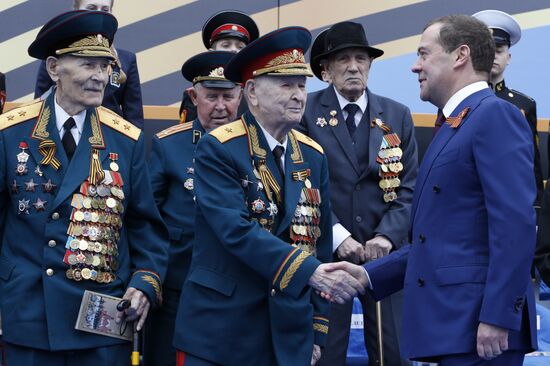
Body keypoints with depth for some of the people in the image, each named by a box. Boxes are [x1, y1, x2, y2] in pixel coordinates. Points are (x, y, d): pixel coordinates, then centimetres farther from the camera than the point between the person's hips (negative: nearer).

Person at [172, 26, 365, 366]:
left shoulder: (313, 156, 8)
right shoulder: (218, 149, -9)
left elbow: (320, 242, 11)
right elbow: (236, 230, -21)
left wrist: (317, 331, 9)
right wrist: (308, 271, -29)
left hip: (290, 333, 5)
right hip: (221, 329, -5)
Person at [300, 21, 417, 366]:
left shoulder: (397, 116, 8)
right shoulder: (306, 111, -1)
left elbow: (409, 186, 5)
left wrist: (386, 236, -10)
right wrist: (337, 237, -15)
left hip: (386, 252, 3)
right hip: (325, 252, -2)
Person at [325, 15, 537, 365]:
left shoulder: (495, 115, -9)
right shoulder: (454, 127, 21)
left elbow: (515, 223, -19)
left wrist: (497, 317, -24)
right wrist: (369, 275, 14)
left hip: (479, 325, -9)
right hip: (452, 322, 9)